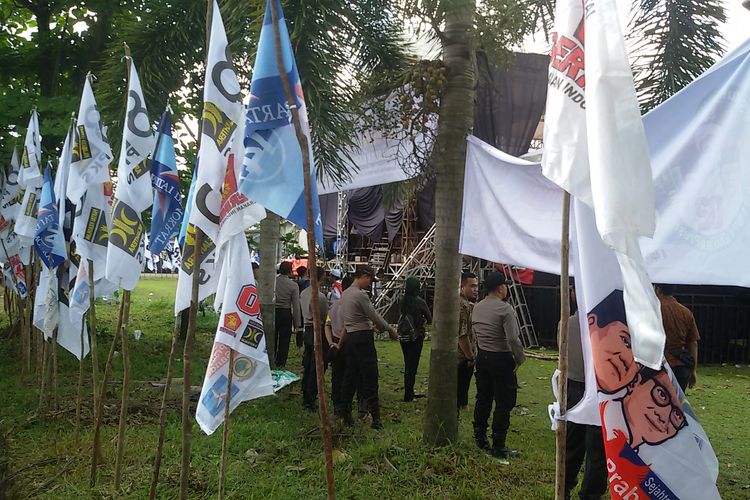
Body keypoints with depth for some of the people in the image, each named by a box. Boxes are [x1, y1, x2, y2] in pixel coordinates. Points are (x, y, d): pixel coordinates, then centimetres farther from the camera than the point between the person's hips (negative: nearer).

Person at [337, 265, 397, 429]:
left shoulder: (345, 294, 14)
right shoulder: (360, 295, -14)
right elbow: (374, 316, -11)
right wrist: (390, 329, 2)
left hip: (350, 337, 9)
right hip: (363, 337, -9)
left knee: (351, 375, 13)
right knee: (370, 377, -7)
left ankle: (344, 412, 17)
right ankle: (375, 417, -6)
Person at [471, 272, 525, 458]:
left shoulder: (476, 308, 6)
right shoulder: (505, 309, -17)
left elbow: (475, 335, 10)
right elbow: (513, 339, -20)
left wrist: (477, 354, 15)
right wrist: (520, 359, -9)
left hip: (482, 357, 8)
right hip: (501, 359, -8)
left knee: (483, 399, 17)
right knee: (504, 403, 0)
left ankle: (480, 438, 26)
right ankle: (498, 447, 2)